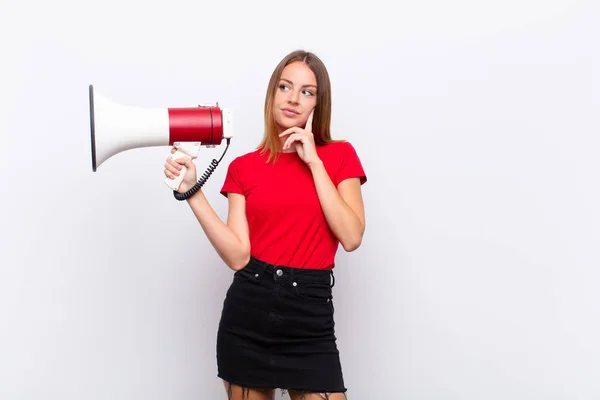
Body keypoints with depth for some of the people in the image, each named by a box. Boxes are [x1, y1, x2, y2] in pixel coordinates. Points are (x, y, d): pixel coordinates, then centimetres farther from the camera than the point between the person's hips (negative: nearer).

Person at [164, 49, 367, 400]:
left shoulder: (340, 155, 3)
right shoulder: (244, 167, 5)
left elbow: (351, 237, -11)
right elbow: (238, 256, -5)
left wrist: (313, 161, -10)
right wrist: (191, 191, -10)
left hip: (311, 316, -1)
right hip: (249, 311, 1)